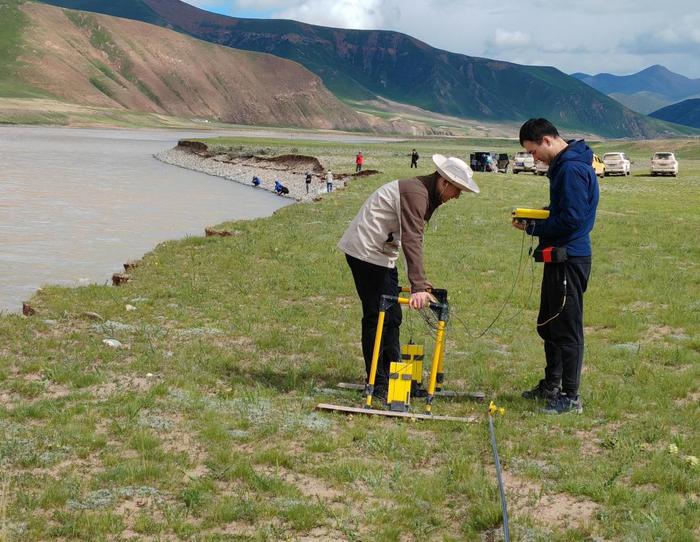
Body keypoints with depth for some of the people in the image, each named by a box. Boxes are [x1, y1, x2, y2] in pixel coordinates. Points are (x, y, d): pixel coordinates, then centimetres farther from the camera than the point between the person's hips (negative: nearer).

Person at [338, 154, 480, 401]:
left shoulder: (429, 194, 10)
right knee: (377, 316, -9)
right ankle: (378, 384, -5)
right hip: (366, 250, -11)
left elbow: (413, 238, 17)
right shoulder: (415, 193, -23)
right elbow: (412, 241, -34)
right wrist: (418, 286, -40)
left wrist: (419, 281, 14)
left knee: (392, 316, 12)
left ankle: (392, 377, 19)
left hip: (382, 254, 11)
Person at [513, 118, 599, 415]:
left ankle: (570, 397, 4)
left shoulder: (572, 169, -19)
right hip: (560, 256, 11)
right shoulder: (562, 165, 14)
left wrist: (534, 227, -12)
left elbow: (572, 219, -23)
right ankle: (551, 385, 33)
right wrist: (541, 214, 7)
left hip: (569, 259, -11)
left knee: (567, 329, -4)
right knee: (548, 325, 20)